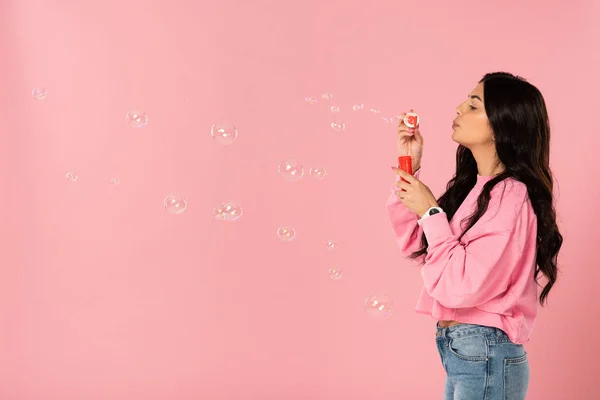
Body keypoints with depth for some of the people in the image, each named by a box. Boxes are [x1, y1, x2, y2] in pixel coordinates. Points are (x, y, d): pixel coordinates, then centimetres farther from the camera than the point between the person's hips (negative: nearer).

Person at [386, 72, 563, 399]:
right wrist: (409, 168, 4)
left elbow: (462, 287, -24)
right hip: (457, 349, 8)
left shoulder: (511, 197, -20)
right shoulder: (470, 185, 6)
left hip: (485, 358, -8)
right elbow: (414, 245, 11)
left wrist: (430, 213, -17)